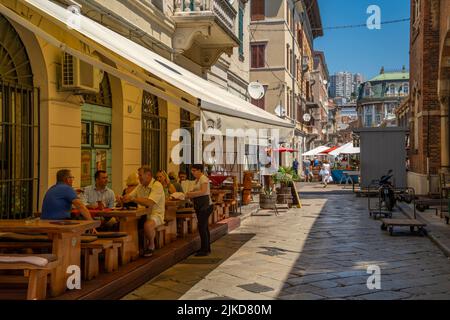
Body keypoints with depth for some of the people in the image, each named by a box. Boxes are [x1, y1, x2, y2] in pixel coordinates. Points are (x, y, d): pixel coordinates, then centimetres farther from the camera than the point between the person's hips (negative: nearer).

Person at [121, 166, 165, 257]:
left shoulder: (157, 186, -13)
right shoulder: (140, 186, 14)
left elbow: (149, 203, -26)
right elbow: (130, 196, 11)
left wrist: (132, 199, -28)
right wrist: (123, 199, -13)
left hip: (156, 214, -7)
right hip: (143, 214, 7)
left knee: (147, 225, -37)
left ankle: (151, 245, -8)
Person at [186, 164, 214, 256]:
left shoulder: (203, 178, -11)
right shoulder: (196, 180, 18)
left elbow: (203, 191, -21)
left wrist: (190, 194, -18)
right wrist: (189, 194, 0)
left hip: (205, 205, -10)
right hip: (199, 206, 10)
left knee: (202, 227, -10)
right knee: (204, 227, 13)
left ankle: (205, 250, -6)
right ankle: (207, 248, 20)